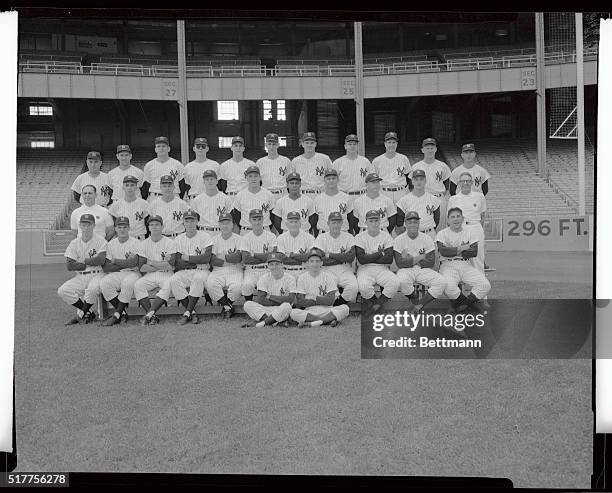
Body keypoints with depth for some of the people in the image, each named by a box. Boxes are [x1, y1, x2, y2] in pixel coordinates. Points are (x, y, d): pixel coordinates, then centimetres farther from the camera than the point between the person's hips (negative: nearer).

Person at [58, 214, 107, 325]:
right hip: (80, 277, 5)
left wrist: (83, 261, -6)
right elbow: (69, 266, -1)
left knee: (92, 288, -36)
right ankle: (88, 313, -6)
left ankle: (81, 314, -11)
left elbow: (101, 260, -17)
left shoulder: (100, 241, -1)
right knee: (62, 291, -16)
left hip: (96, 275, -4)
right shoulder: (74, 243, 9)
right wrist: (90, 264, -8)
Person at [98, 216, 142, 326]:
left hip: (132, 273, -3)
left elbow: (134, 263, -14)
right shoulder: (111, 244, 11)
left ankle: (116, 315, -25)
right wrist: (125, 263, -8)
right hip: (115, 275, 3)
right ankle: (122, 313, -15)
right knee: (103, 283, -27)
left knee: (128, 282, -36)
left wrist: (115, 261, -5)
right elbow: (105, 267, 1)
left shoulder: (135, 243, 2)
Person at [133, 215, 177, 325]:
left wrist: (151, 263, -6)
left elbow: (170, 266, -11)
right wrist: (162, 265, -8)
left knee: (168, 286, -34)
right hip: (149, 275, 3)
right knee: (137, 285, -26)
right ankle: (152, 316, -27)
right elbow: (141, 267, -1)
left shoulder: (169, 242, 0)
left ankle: (148, 314, -35)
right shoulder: (144, 243, 8)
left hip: (166, 275, -2)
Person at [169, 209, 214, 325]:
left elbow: (206, 258, -11)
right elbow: (177, 264, 0)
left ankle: (188, 312, -30)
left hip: (202, 271, -3)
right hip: (184, 272, 3)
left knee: (199, 278, -37)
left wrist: (188, 258, -7)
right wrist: (197, 261, -8)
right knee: (173, 280, -28)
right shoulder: (178, 239, 11)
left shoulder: (205, 236, 2)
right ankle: (193, 312, -24)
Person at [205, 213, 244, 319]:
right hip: (218, 271, 2)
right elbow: (212, 260, -2)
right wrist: (231, 258, -7)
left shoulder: (238, 239, 7)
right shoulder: (214, 240, 12)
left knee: (237, 286, -32)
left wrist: (223, 257, -5)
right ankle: (228, 306, -11)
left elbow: (238, 258, -9)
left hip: (235, 271, -1)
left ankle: (226, 305, -2)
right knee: (210, 284, -30)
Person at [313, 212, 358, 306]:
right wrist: (342, 257, -7)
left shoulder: (349, 237, 8)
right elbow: (320, 260, -9)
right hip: (328, 271, -1)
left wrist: (330, 255, -8)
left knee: (353, 287, -29)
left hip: (345, 270, 1)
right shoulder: (321, 237, 5)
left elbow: (351, 258, -7)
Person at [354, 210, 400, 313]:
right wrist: (379, 253, -7)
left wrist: (369, 258, -9)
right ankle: (374, 301, 1)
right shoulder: (360, 237, 0)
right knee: (363, 286, -33)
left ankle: (378, 303, -5)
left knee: (395, 282, -27)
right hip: (365, 269, -2)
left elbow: (389, 259, -7)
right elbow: (361, 259, -13)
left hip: (382, 269, 2)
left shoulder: (386, 236, 4)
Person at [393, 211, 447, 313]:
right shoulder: (398, 240, -2)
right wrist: (420, 257, -11)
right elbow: (399, 263, -12)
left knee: (442, 282, -23)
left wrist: (410, 260, -8)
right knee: (403, 281, -38)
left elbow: (431, 262, -5)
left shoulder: (427, 239, 3)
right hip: (405, 270, -2)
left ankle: (419, 305, -17)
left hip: (423, 270, 2)